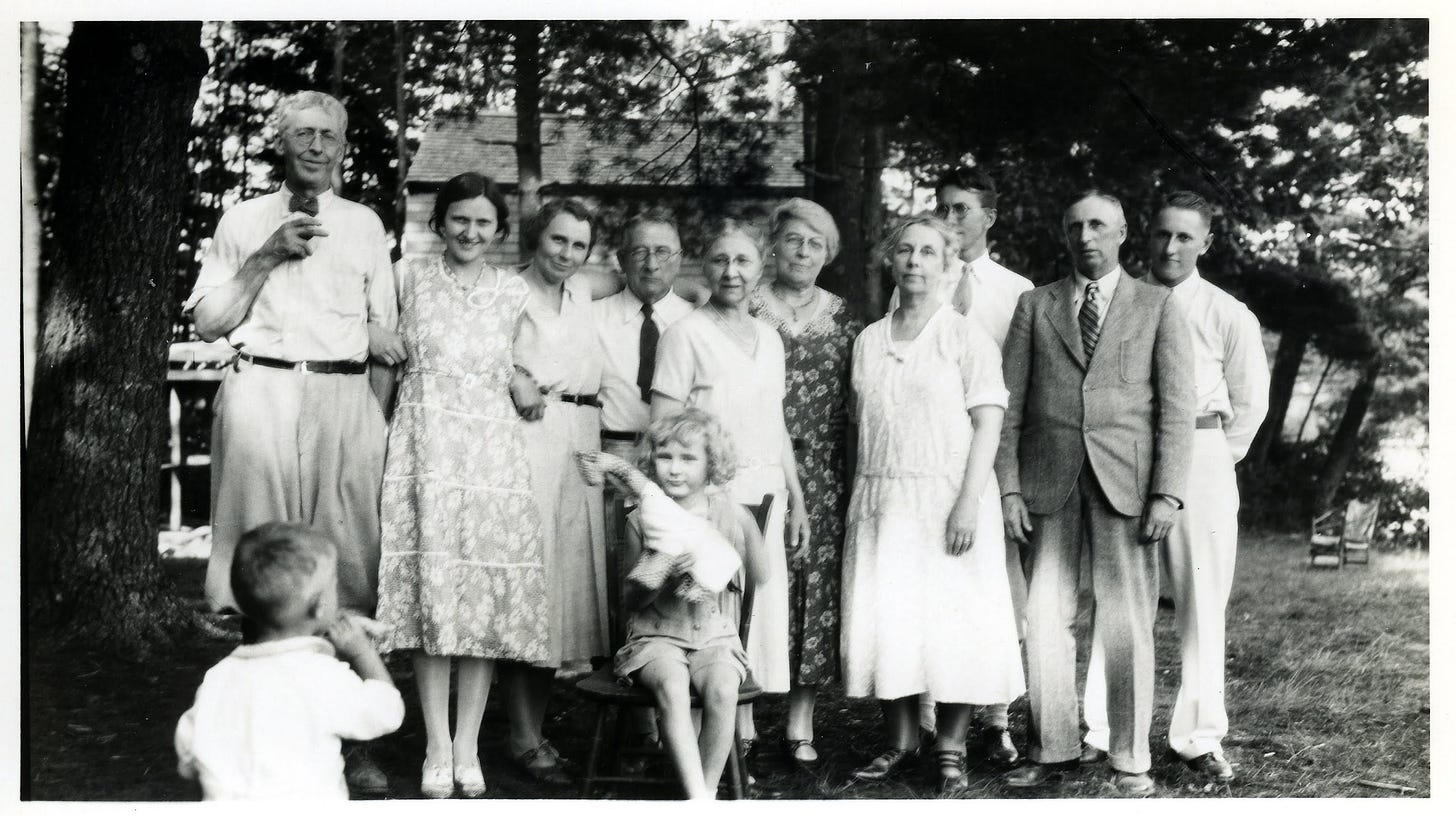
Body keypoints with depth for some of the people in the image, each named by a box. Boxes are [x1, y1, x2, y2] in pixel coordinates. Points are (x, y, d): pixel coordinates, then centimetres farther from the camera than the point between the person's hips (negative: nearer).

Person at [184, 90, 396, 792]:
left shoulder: (364, 224, 16)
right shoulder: (245, 220, 11)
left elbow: (386, 332, 15)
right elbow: (207, 322, 6)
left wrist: (384, 420, 6)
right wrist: (267, 257, -5)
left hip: (344, 398, 1)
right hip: (261, 393, -1)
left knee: (348, 565, -2)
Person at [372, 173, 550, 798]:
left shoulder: (513, 291, 10)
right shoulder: (411, 278, 7)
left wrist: (516, 378, 3)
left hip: (492, 446, 2)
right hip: (425, 442, -2)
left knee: (488, 590, -2)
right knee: (430, 589, -6)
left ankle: (467, 743, 7)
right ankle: (436, 747, 0)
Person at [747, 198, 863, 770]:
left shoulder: (841, 317, 12)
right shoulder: (746, 309, 5)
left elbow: (856, 400, 12)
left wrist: (853, 478, 5)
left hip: (822, 476, 2)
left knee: (817, 583, 0)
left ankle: (802, 724, 8)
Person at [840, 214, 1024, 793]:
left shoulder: (966, 337, 0)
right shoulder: (868, 342, 12)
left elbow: (987, 423, -6)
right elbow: (862, 426, 14)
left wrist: (968, 502, -16)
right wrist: (856, 505, 6)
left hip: (948, 500, -4)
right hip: (880, 501, 4)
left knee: (953, 622, -3)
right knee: (884, 622, 1)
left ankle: (951, 747, 7)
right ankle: (900, 740, 13)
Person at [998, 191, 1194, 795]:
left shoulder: (1157, 307, 8)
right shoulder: (1034, 306, 12)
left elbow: (1176, 407, 2)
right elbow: (1009, 405, 9)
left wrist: (1167, 494, -8)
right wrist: (1008, 489, -1)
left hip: (1125, 481, -2)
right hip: (1048, 482, 2)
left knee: (1128, 625, -1)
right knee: (1046, 619, 1)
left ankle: (1130, 759, 8)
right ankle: (1052, 750, 12)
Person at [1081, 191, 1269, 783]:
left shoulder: (1227, 315, 3)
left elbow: (1251, 401, 11)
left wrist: (1217, 459, 9)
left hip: (1200, 460, -1)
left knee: (1202, 603, 1)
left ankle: (1199, 739, 8)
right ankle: (1101, 731, 2)